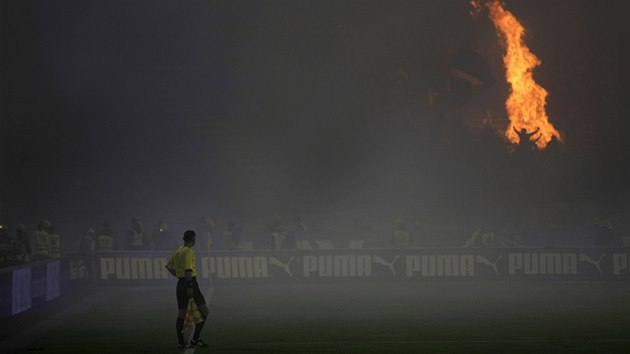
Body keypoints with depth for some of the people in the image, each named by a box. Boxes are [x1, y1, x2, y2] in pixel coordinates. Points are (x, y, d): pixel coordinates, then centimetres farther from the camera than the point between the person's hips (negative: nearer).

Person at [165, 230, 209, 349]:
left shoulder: (178, 250, 13)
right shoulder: (188, 251, -13)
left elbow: (169, 266, 22)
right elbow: (188, 270, -20)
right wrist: (189, 287, -21)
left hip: (180, 282, 9)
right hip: (190, 282, -9)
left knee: (181, 313, 9)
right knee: (204, 311, -1)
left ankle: (181, 342, 10)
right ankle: (195, 338, -7)